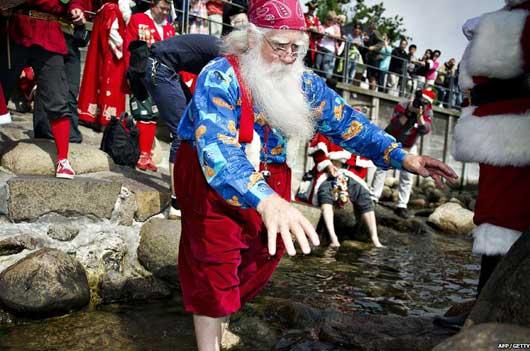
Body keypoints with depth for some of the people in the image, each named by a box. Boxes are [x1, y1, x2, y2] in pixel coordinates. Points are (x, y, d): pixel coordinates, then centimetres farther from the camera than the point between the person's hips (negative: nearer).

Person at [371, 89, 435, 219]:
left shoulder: (427, 112, -12)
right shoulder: (402, 106, -21)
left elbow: (424, 130, -26)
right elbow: (394, 126, -33)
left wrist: (419, 115, -37)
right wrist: (409, 112, -39)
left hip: (409, 147, 2)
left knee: (407, 175, -2)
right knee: (382, 168, -6)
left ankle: (401, 206, 2)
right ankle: (373, 198, -1)